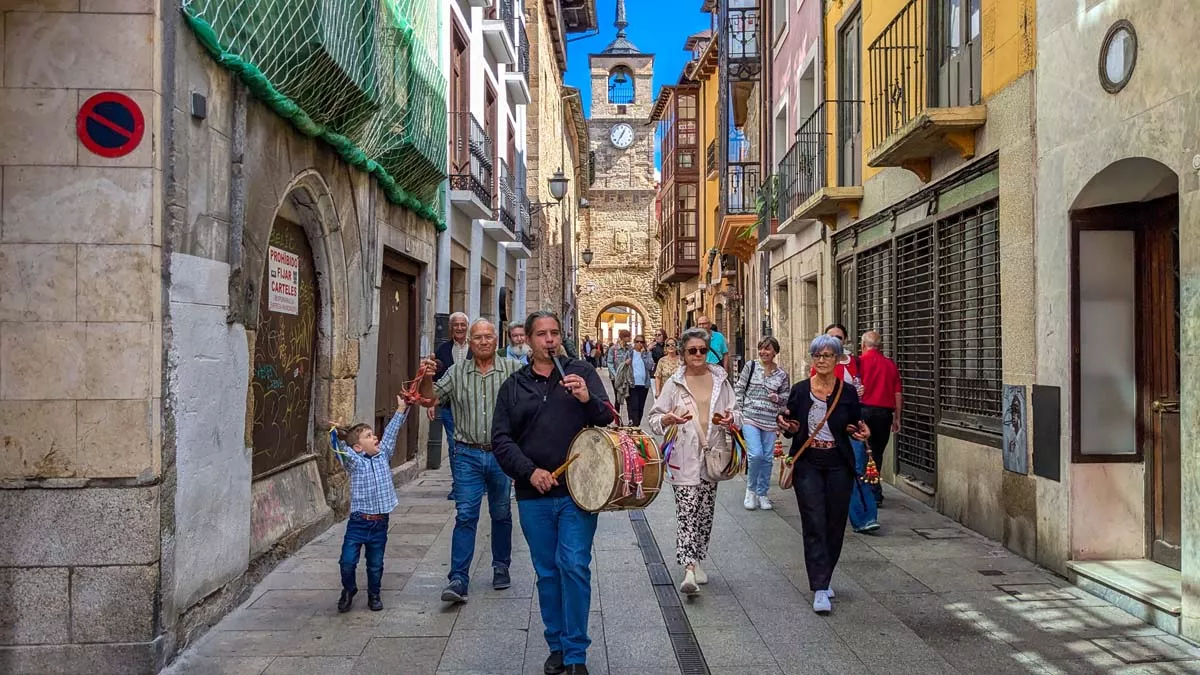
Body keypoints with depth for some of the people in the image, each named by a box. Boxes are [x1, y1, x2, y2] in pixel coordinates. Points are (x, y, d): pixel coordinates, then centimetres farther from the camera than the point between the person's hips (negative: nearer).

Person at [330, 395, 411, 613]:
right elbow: (341, 449, -20)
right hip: (358, 521, -3)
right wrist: (337, 433, -37)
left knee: (376, 564, 11)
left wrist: (401, 409, 9)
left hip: (379, 523, 3)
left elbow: (391, 433, 10)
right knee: (347, 561, -4)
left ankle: (374, 595, 31)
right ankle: (348, 591, 23)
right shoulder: (354, 462, -4)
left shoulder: (383, 456, 8)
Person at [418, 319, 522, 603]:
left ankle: (501, 568, 30)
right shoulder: (456, 372, 6)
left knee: (501, 514, 13)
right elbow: (431, 399, 5)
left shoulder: (513, 369, 2)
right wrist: (426, 378, -13)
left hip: (502, 454, 0)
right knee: (465, 516, -4)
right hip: (468, 455, 0)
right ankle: (458, 580, -4)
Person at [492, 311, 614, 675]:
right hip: (533, 494, 2)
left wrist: (588, 399, -24)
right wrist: (530, 471, -11)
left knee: (574, 566, -7)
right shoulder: (513, 386, 9)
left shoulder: (581, 372, 4)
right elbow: (501, 439, 4)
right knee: (547, 572, 10)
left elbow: (608, 419, -2)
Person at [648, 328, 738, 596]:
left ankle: (696, 560, 29)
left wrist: (731, 418, -12)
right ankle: (689, 570, -15)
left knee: (705, 512, 13)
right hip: (684, 457, -3)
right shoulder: (674, 383, 0)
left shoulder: (720, 380, 6)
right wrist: (668, 419, -22)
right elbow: (654, 419, -1)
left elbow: (736, 413, 11)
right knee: (687, 512, -10)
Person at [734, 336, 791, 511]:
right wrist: (738, 411, -3)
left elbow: (787, 396, 15)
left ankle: (762, 493, 24)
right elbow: (739, 390, 3)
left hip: (770, 421, 3)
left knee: (767, 458, 7)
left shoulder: (782, 375, 4)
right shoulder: (751, 366, 0)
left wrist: (778, 398, -8)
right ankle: (751, 489, 7)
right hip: (750, 418, -2)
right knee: (755, 454, -16)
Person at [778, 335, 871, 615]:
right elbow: (791, 430, 7)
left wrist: (862, 433, -11)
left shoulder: (848, 392, 1)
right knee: (814, 525, -7)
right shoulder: (800, 390, 1)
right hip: (808, 464, -1)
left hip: (839, 465, 1)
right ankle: (820, 590, -6)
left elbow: (856, 428, 11)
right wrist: (786, 426, -15)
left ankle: (822, 579, 29)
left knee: (835, 525, 9)